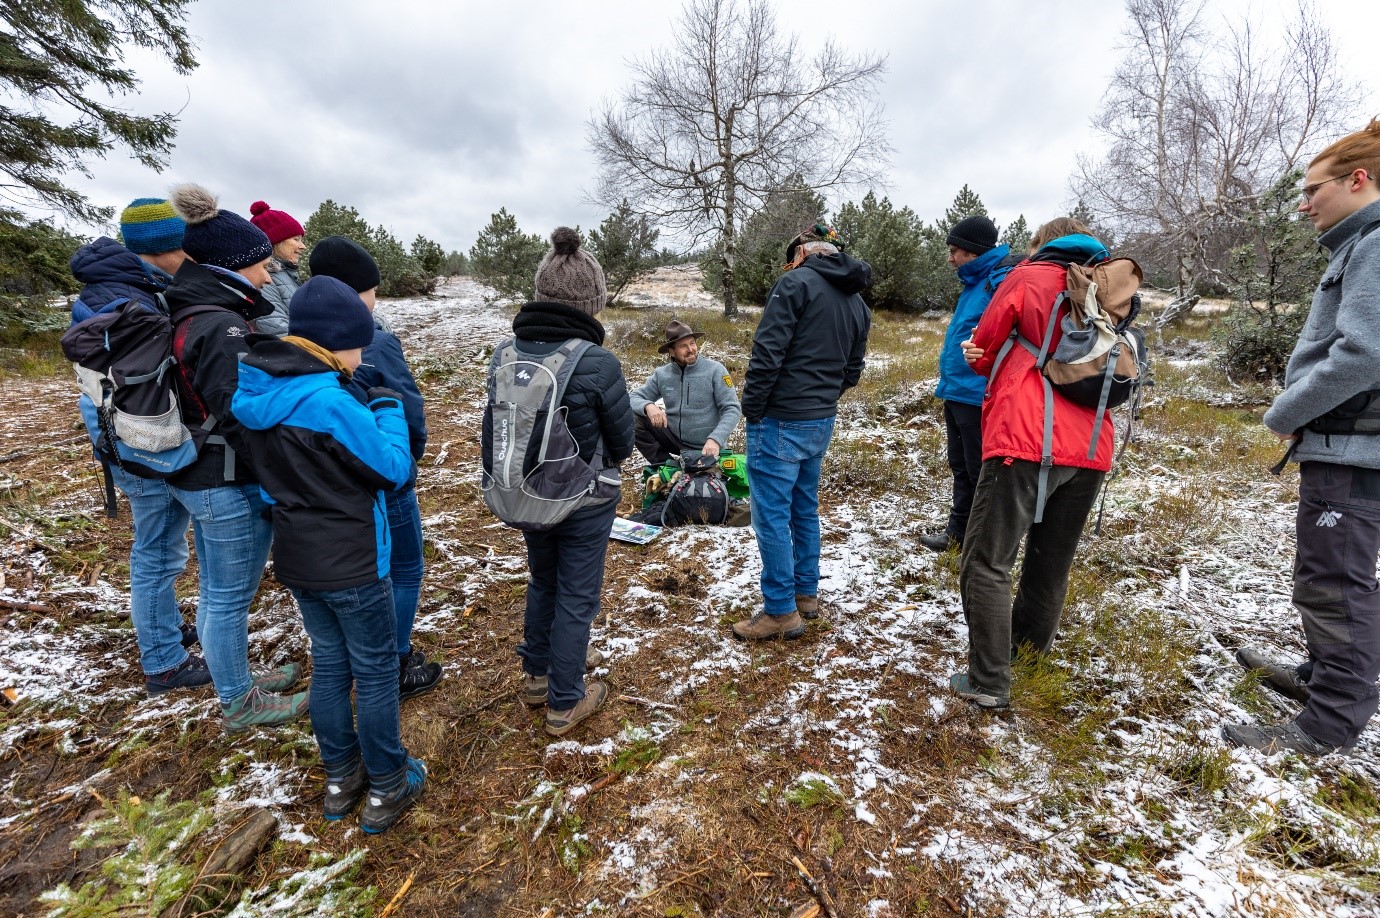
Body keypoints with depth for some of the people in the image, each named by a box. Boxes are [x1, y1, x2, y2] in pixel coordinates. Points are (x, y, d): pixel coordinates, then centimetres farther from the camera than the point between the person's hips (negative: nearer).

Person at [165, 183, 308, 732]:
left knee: (215, 591, 21)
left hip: (194, 475, 10)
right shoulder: (222, 327, -22)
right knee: (230, 598, 6)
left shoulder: (187, 313, 8)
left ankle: (236, 681, 40)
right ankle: (240, 705, 25)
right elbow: (242, 420, -24)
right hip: (229, 485, -10)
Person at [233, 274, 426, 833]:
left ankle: (341, 778, 38)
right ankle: (387, 788, 26)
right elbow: (395, 471, -18)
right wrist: (388, 410, -4)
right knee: (375, 672, 9)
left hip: (297, 559, 8)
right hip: (352, 566, -8)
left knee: (328, 664, 21)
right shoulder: (331, 404, -26)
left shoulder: (256, 391, 0)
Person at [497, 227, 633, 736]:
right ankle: (564, 702, 30)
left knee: (542, 580, 26)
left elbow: (494, 432, 1)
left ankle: (537, 674, 45)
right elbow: (622, 441, -11)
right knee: (576, 595, 13)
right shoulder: (599, 364, -23)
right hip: (584, 502, -5)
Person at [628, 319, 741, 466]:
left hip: (704, 447, -3)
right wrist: (648, 406, -25)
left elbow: (732, 409, -15)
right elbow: (633, 397, 0)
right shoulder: (662, 374, -2)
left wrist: (715, 439, -30)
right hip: (675, 437, 3)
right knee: (635, 418, -13)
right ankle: (666, 465, -1)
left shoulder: (715, 369, -13)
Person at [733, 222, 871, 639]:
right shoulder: (858, 303, 15)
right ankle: (807, 593, 30)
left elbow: (768, 351, -17)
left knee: (772, 515, 0)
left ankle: (781, 611, 10)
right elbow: (852, 372, 15)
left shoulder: (797, 282, -9)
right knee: (805, 509, 19)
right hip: (822, 422, 8)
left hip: (781, 421, -8)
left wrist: (751, 408, -10)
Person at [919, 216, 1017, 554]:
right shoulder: (974, 283, 15)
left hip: (978, 397, -10)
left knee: (981, 474, 4)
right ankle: (958, 533, 32)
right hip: (956, 394, 10)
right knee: (961, 469, 19)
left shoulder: (1004, 280, -15)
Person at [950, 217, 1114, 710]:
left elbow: (981, 351, 4)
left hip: (1026, 440, -6)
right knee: (1052, 563, 20)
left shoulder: (1027, 277, 3)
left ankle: (989, 682, -3)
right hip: (1089, 447, 6)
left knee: (987, 562, -2)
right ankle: (1032, 643, 38)